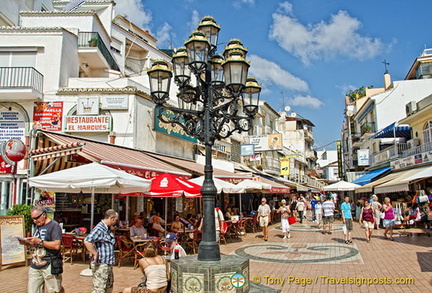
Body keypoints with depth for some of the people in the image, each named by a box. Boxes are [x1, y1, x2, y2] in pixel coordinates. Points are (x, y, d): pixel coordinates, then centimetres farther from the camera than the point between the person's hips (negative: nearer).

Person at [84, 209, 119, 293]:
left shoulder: (108, 229, 13)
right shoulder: (99, 229, -19)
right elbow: (87, 241, -33)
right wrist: (95, 254, -26)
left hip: (108, 263, 10)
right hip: (101, 264, -10)